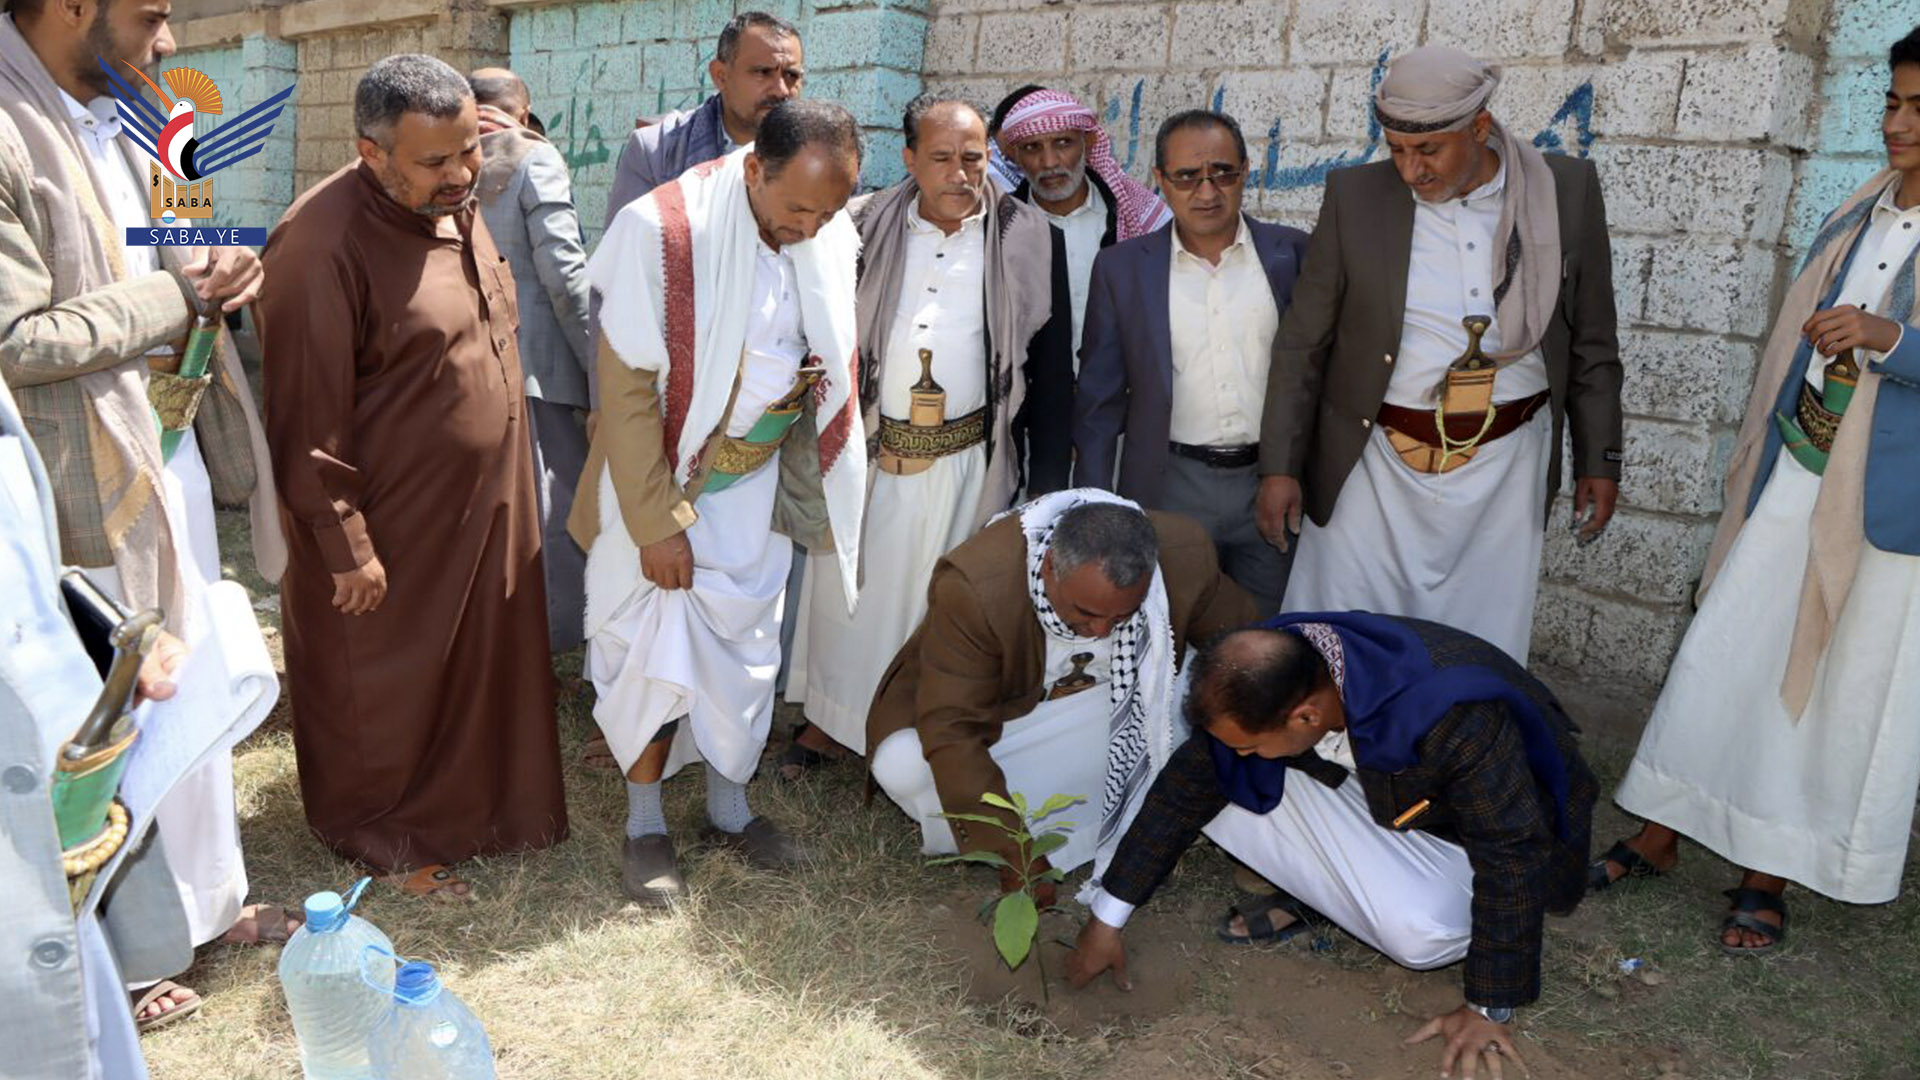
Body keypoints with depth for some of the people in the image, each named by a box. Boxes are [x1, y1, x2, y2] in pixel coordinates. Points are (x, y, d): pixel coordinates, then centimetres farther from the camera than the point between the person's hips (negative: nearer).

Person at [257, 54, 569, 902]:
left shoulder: (456, 206, 3)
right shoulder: (323, 243, -24)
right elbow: (307, 415, -21)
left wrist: (510, 490, 16)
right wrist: (346, 546, -17)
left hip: (482, 507, 8)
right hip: (387, 524, -8)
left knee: (480, 663, 20)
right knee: (381, 682, 12)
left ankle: (470, 805, 41)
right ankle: (378, 834, 33)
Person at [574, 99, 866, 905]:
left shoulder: (832, 239, -6)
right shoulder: (664, 230, -22)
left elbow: (831, 367, 7)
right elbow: (626, 387, -19)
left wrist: (815, 490, 6)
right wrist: (657, 521, -19)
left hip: (757, 483, 5)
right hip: (663, 480, -4)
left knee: (744, 643, 14)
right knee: (656, 646, 4)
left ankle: (728, 807, 32)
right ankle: (644, 825, 24)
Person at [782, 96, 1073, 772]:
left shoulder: (1029, 242, -1)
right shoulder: (863, 229, 2)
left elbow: (1051, 370, 0)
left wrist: (1049, 484, -3)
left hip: (971, 461, -1)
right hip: (868, 453, 2)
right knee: (848, 588, 11)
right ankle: (831, 717, 32)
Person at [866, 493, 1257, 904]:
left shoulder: (1186, 556, -28)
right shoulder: (974, 587, -39)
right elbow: (951, 731, -36)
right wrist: (1012, 854, -34)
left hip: (1115, 696, 3)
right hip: (997, 708, -3)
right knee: (900, 767, -29)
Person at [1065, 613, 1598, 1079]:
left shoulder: (1454, 718, -42)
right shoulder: (1267, 674, -24)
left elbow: (1512, 855, -31)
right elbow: (1185, 788, -13)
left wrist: (1489, 1010, -25)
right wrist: (1106, 918, -9)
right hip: (1384, 799, 4)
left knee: (1422, 933, -35)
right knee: (1215, 778, -18)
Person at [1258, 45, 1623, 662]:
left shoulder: (1568, 191, -2)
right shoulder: (1355, 196, -5)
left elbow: (1591, 343, 7)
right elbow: (1303, 344, 0)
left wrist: (1599, 460, 8)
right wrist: (1279, 466, -3)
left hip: (1503, 471, 1)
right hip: (1375, 466, -1)